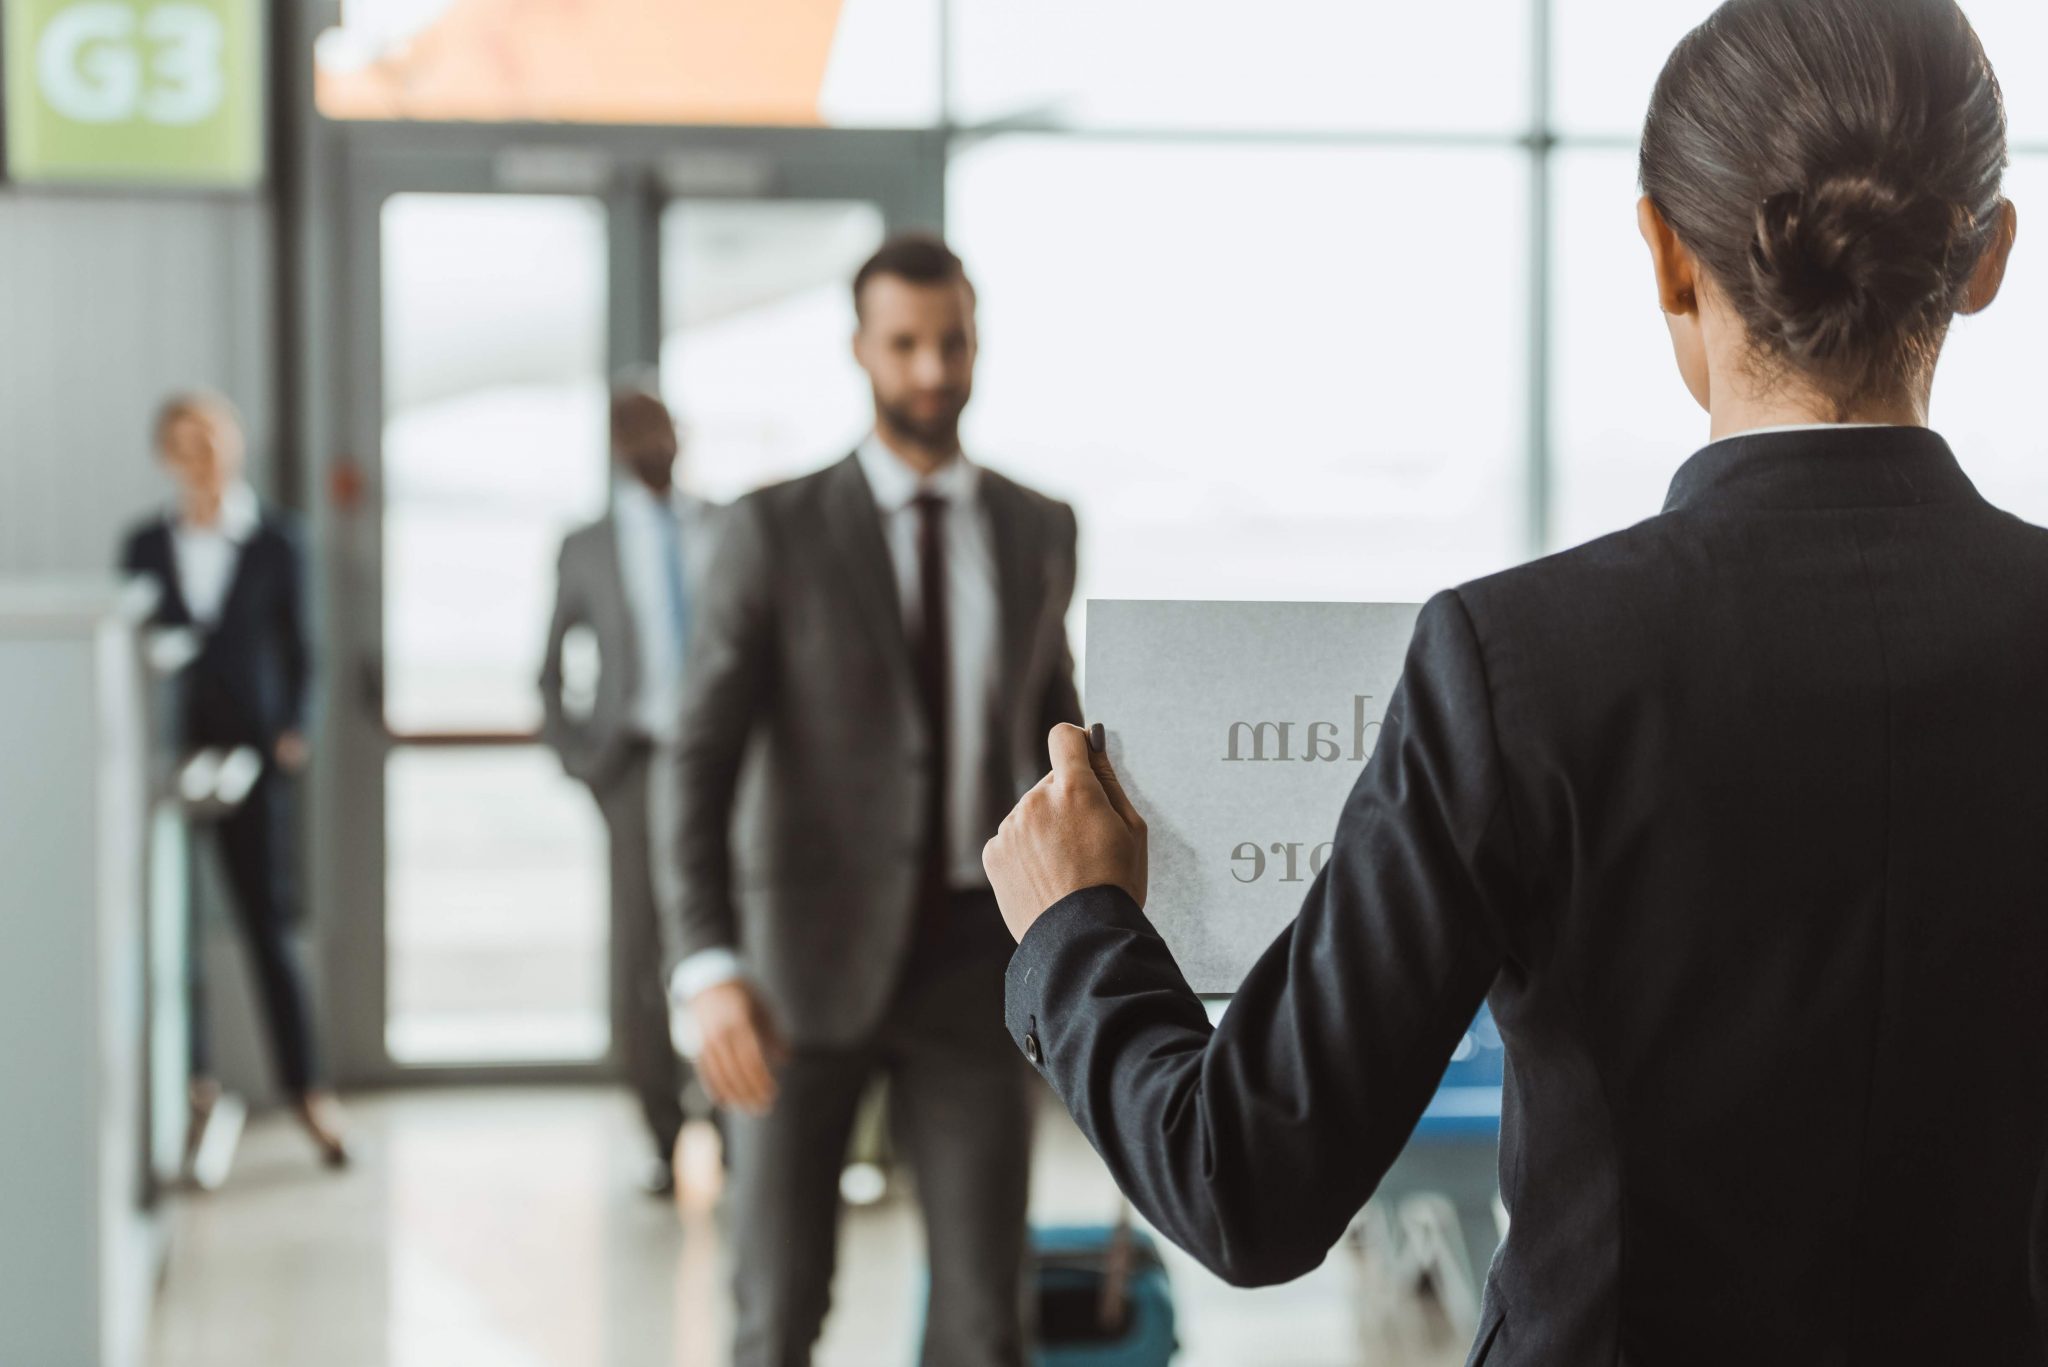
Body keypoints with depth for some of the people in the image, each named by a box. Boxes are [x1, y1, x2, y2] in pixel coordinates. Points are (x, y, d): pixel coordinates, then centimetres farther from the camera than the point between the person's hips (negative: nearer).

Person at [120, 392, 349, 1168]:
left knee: (270, 923, -1)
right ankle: (192, 1082, 12)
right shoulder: (145, 548, 7)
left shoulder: (275, 544, 3)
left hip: (249, 755, -2)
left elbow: (298, 652, 5)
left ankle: (308, 1090, 4)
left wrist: (292, 732, -8)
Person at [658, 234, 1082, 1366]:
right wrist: (710, 968, -25)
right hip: (809, 960, -2)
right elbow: (704, 761, -11)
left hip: (972, 965, 2)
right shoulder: (777, 529, -5)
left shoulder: (1038, 531, 6)